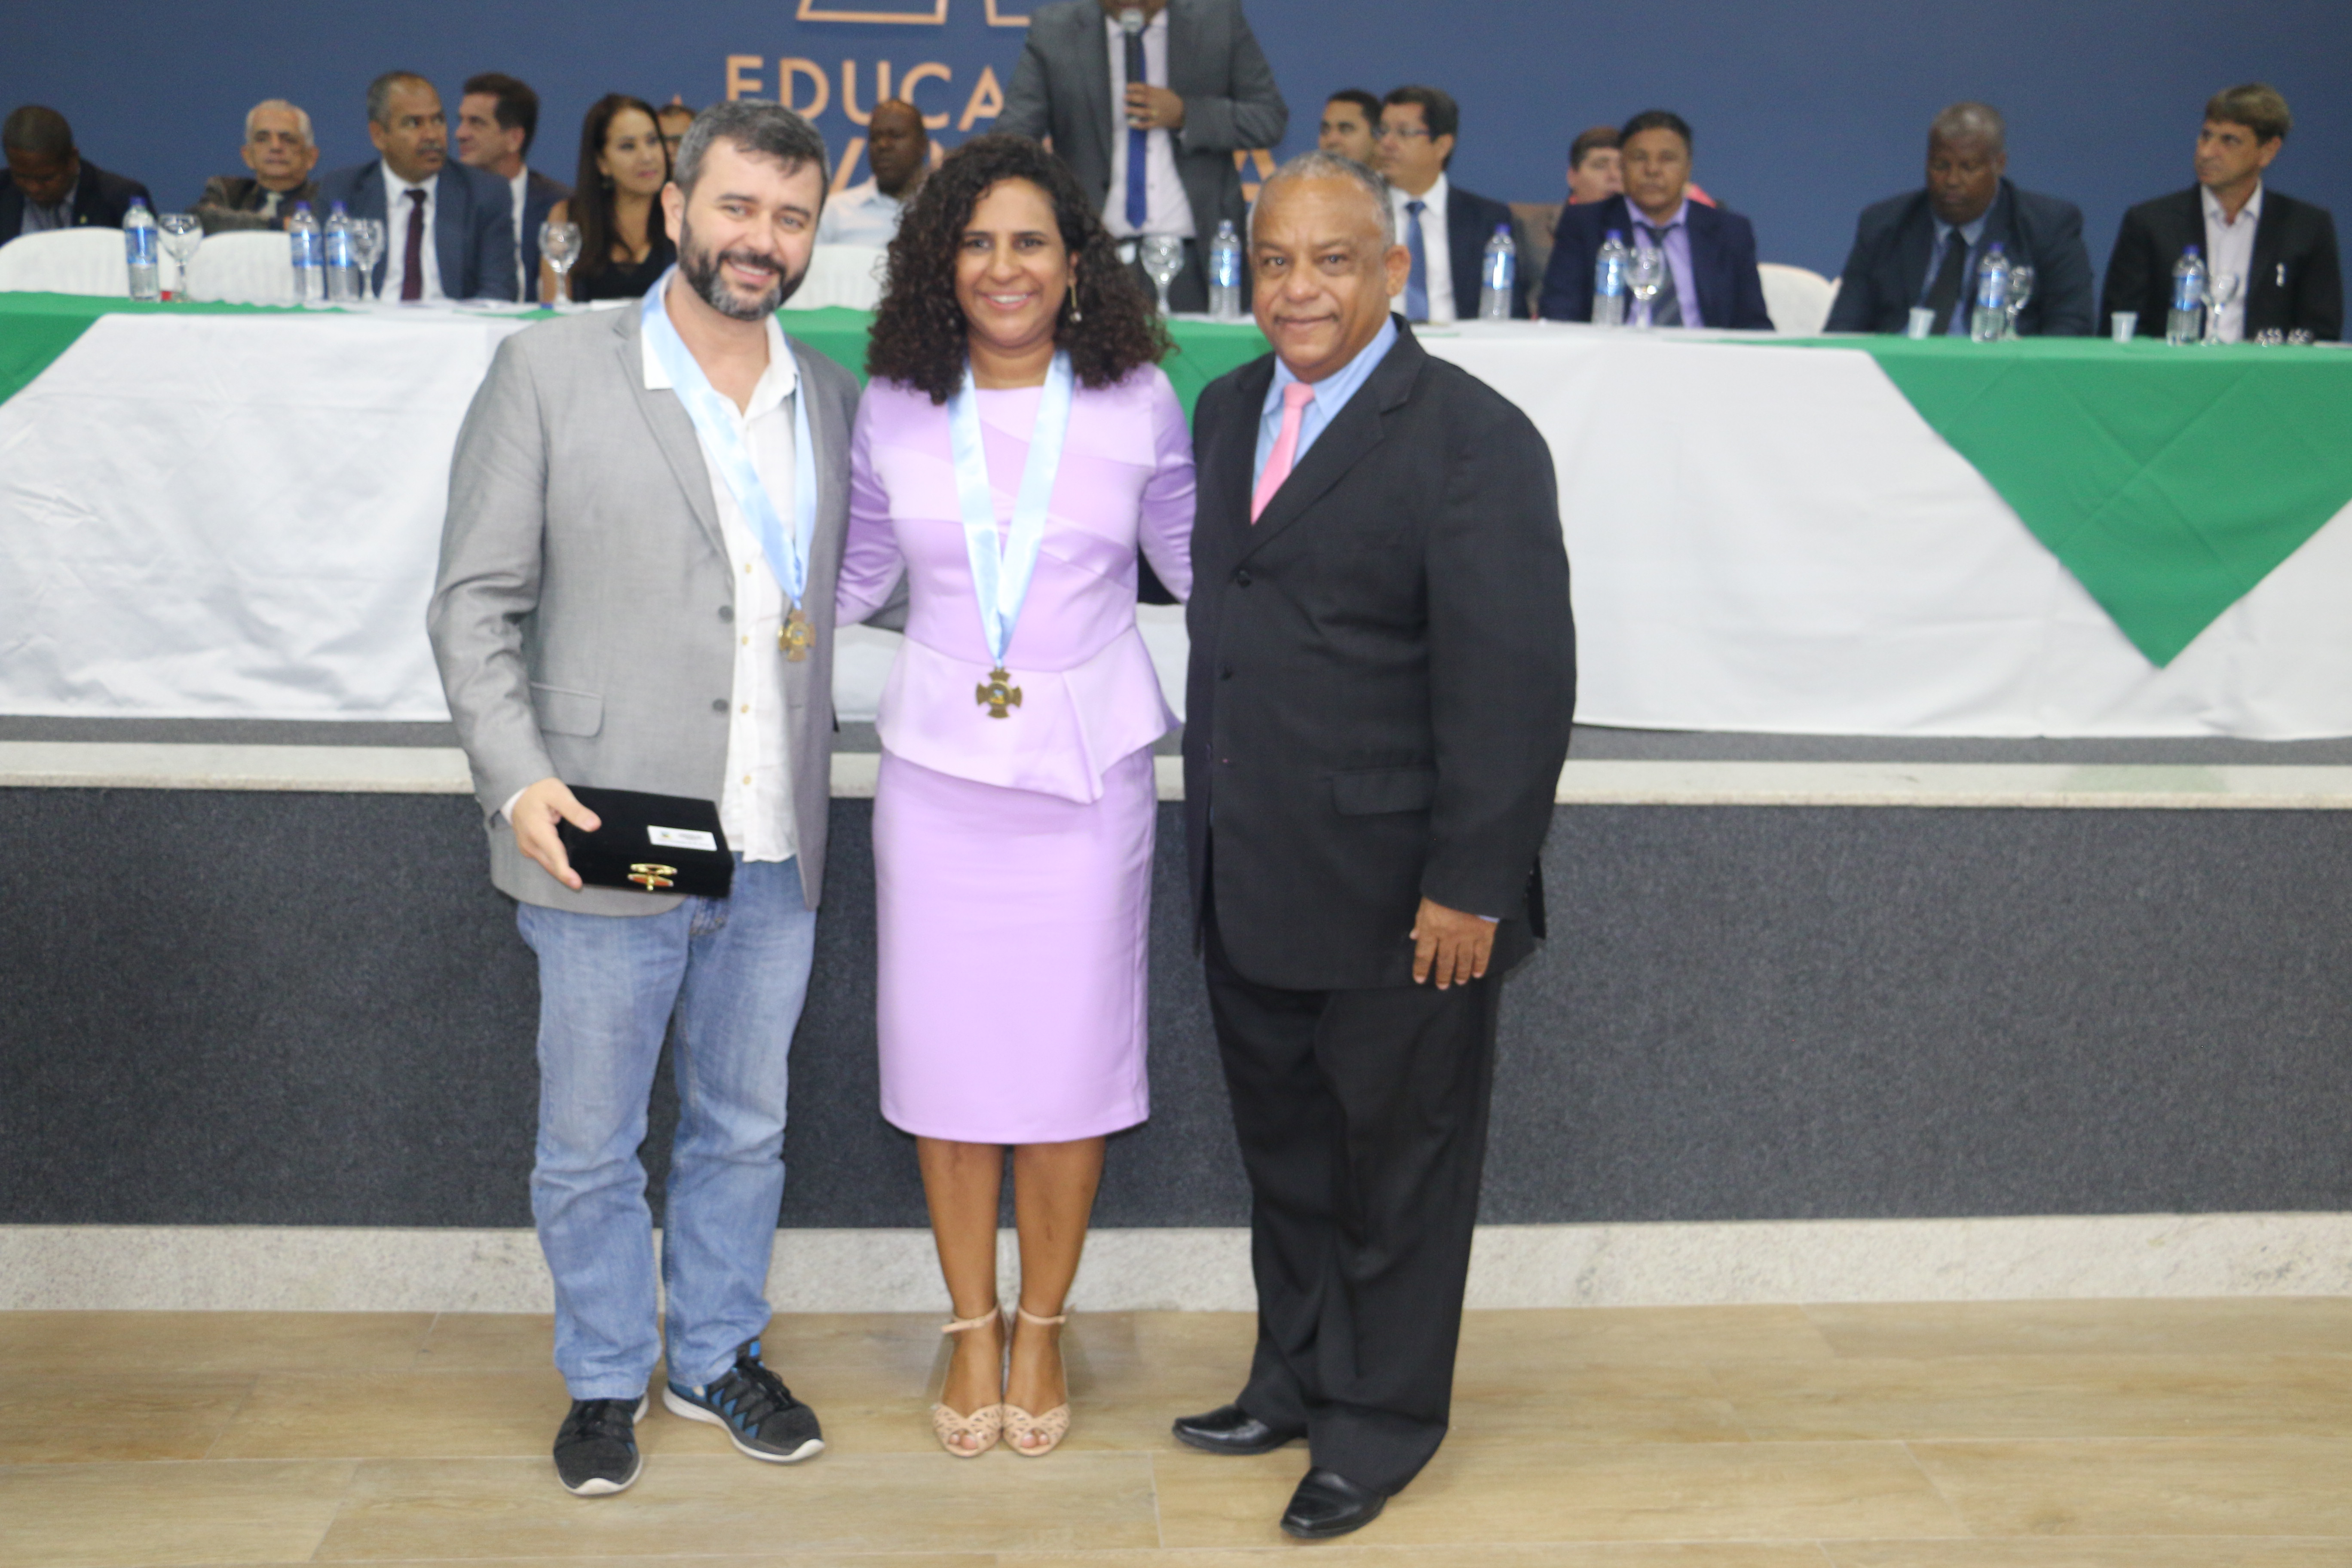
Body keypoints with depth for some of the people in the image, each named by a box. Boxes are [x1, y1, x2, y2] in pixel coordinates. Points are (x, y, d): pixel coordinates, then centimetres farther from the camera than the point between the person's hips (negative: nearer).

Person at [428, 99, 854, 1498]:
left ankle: (717, 1356, 37)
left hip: (776, 853, 4)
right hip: (608, 850, -3)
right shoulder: (552, 372, -4)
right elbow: (476, 602, -4)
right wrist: (517, 777, -17)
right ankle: (605, 1382, 31)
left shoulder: (832, 399, 7)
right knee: (590, 1144, 11)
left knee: (745, 1129, 18)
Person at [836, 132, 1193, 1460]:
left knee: (1070, 1055, 4)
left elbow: (1199, 560, 11)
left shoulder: (1136, 402, -1)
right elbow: (856, 574, 15)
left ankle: (1042, 1329, 25)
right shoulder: (896, 410, 3)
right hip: (937, 764, 1)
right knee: (947, 1053, 7)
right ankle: (973, 1329, 26)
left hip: (1086, 764, -1)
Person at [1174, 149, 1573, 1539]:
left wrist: (1472, 886, -19)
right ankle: (1296, 1380, 39)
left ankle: (1383, 1422, 28)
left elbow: (1516, 683, -17)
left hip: (1396, 900, -7)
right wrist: (1213, 823, 11)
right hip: (1250, 888, 7)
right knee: (1284, 1150, 21)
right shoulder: (1231, 410, 9)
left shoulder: (1472, 437, -14)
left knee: (1396, 1164, 11)